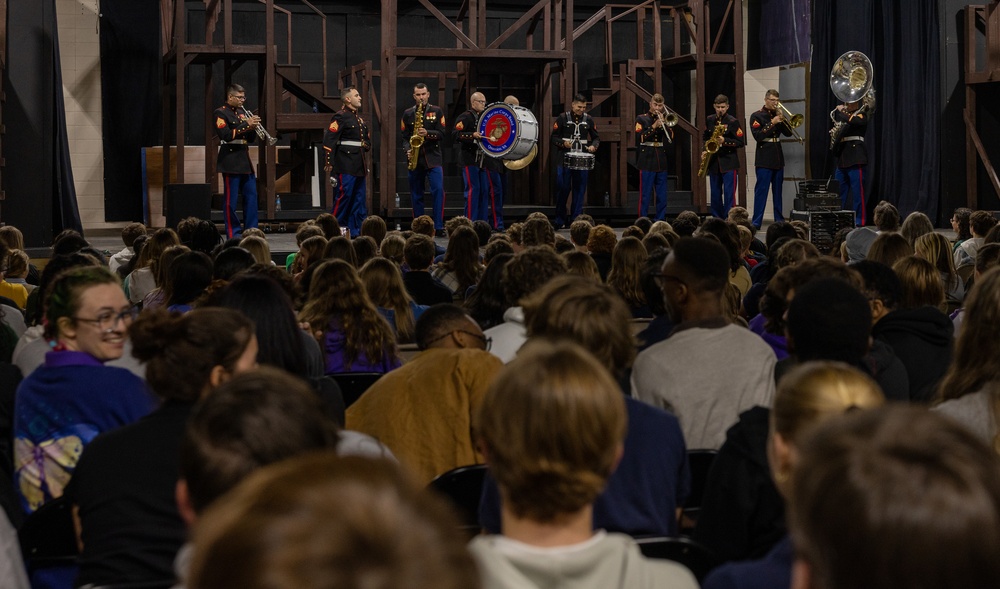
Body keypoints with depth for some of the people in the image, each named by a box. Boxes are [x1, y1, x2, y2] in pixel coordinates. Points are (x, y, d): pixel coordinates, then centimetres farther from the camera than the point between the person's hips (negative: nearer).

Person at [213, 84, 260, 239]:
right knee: (231, 200, -3)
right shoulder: (221, 113, -5)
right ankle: (234, 233, 1)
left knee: (251, 197, 6)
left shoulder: (242, 112, 17)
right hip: (231, 162, -8)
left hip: (245, 161, 8)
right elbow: (226, 135, -18)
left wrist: (253, 128, -2)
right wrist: (246, 125, -19)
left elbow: (251, 139, 18)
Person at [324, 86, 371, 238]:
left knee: (360, 199, 9)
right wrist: (329, 162, -20)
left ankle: (355, 231, 14)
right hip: (345, 165, -9)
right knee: (343, 196, -9)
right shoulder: (341, 116, -8)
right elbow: (329, 139, -16)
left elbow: (367, 138, 32)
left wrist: (367, 146, 10)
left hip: (359, 165, 9)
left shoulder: (359, 117, 19)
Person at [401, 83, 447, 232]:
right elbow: (404, 137, 7)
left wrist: (428, 133, -17)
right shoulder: (407, 114, 8)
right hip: (415, 159, 2)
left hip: (433, 158, -2)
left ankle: (438, 226, -12)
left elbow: (442, 133, -1)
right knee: (416, 195, 5)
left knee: (438, 190, -14)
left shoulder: (437, 111, 5)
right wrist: (408, 150, -10)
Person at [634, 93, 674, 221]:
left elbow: (671, 138, 3)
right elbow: (639, 138, -10)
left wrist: (663, 123, -7)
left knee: (662, 196, 5)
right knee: (645, 195, -5)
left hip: (661, 162, 4)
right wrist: (654, 126, -14)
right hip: (647, 161, -4)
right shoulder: (642, 119, 3)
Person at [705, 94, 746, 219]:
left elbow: (741, 142, -7)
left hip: (729, 162, -5)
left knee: (729, 193, -9)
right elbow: (705, 137, 21)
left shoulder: (733, 122, -6)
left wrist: (725, 141, -20)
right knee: (715, 194, 10)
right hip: (713, 162, 5)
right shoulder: (709, 120, 8)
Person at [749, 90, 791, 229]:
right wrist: (772, 123, -19)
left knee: (778, 191, 9)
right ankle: (756, 222, -9)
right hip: (764, 159, -5)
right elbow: (757, 135, -15)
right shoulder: (757, 116, -3)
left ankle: (779, 219, 14)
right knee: (761, 190, -8)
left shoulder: (777, 115, 12)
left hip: (778, 159, 5)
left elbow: (788, 133, 7)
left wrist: (783, 120, -8)